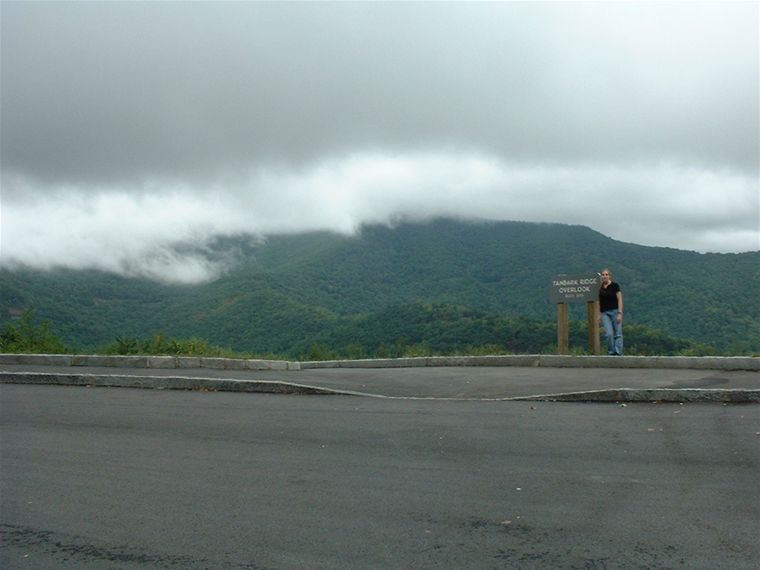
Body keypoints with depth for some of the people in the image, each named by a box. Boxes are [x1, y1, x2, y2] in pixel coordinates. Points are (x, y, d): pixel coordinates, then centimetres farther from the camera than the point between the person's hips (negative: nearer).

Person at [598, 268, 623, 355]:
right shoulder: (600, 288, 8)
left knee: (618, 333, -4)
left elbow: (620, 299, -5)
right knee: (608, 333, -10)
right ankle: (611, 352, 2)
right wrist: (599, 314, 10)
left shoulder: (615, 286, -3)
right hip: (605, 313, 3)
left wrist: (620, 313, -13)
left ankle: (618, 353, -3)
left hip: (615, 311, -3)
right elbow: (599, 302, 14)